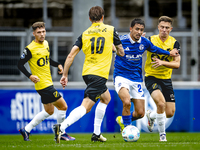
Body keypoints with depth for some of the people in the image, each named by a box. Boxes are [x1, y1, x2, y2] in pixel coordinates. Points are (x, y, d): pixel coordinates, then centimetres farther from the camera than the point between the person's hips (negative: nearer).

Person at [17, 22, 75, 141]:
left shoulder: (46, 44, 8)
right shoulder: (30, 49, -16)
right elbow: (20, 64, -11)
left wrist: (58, 65, 7)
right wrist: (30, 76, -23)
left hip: (48, 82, 9)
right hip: (43, 85, -9)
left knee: (49, 111, 18)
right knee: (63, 106, -6)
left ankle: (26, 130, 22)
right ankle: (61, 133, 7)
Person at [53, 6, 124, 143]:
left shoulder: (84, 34, 9)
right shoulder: (111, 30, 3)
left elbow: (71, 56, 2)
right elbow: (121, 52, 10)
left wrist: (65, 75, 6)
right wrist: (116, 49, 33)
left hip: (87, 73, 6)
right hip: (100, 74, -6)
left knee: (106, 98, 27)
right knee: (85, 107, -11)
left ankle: (96, 133, 24)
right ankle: (61, 127, -32)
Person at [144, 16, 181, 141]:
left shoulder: (174, 43, -3)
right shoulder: (150, 40, -5)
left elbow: (177, 64, -9)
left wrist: (162, 62, -26)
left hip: (166, 79, 3)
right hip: (151, 78, -3)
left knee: (170, 113, 2)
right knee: (161, 103, -28)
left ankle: (151, 115, 36)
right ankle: (162, 134, -11)